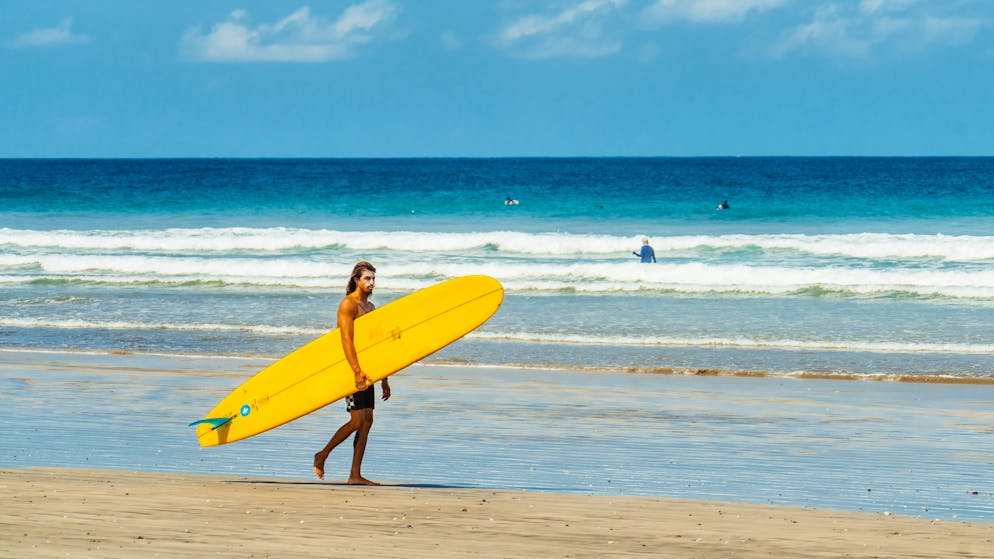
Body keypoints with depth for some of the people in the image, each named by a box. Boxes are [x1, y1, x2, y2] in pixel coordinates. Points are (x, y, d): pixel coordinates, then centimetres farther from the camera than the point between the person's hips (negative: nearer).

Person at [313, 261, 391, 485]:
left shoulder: (370, 307, 17)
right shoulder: (348, 304, -9)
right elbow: (346, 340, -20)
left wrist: (384, 379, 19)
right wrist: (357, 371, -29)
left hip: (365, 369, 8)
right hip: (350, 368, -8)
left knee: (367, 420, 3)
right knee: (357, 421, -12)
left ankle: (355, 475, 4)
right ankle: (322, 456, 5)